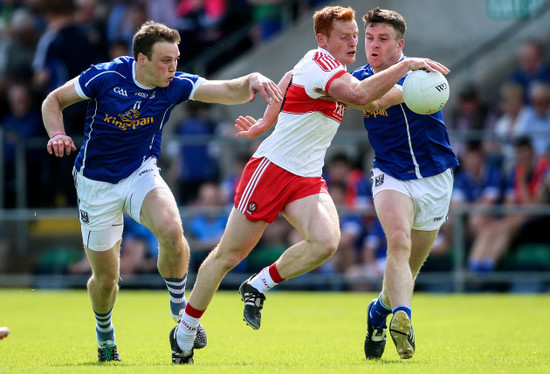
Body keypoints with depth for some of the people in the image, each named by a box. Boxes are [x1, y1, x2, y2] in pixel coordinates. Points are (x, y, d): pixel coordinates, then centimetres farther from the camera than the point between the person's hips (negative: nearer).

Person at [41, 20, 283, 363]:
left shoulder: (176, 85, -12)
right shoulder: (105, 77, -18)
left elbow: (230, 92, -21)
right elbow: (53, 100, -6)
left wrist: (253, 81, -42)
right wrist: (57, 135, -24)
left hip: (141, 174, 1)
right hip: (97, 183, -1)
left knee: (171, 230, -31)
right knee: (106, 277, 3)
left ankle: (181, 310, -8)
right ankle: (105, 333, 37)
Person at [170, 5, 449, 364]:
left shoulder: (328, 67, 12)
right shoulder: (318, 63, -17)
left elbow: (289, 79, 31)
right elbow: (360, 95, -35)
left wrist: (265, 123, 27)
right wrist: (406, 65, -34)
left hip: (308, 179, 8)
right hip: (271, 169, -8)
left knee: (326, 242, -21)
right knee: (228, 255, 1)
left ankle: (258, 287, 0)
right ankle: (185, 333, 17)